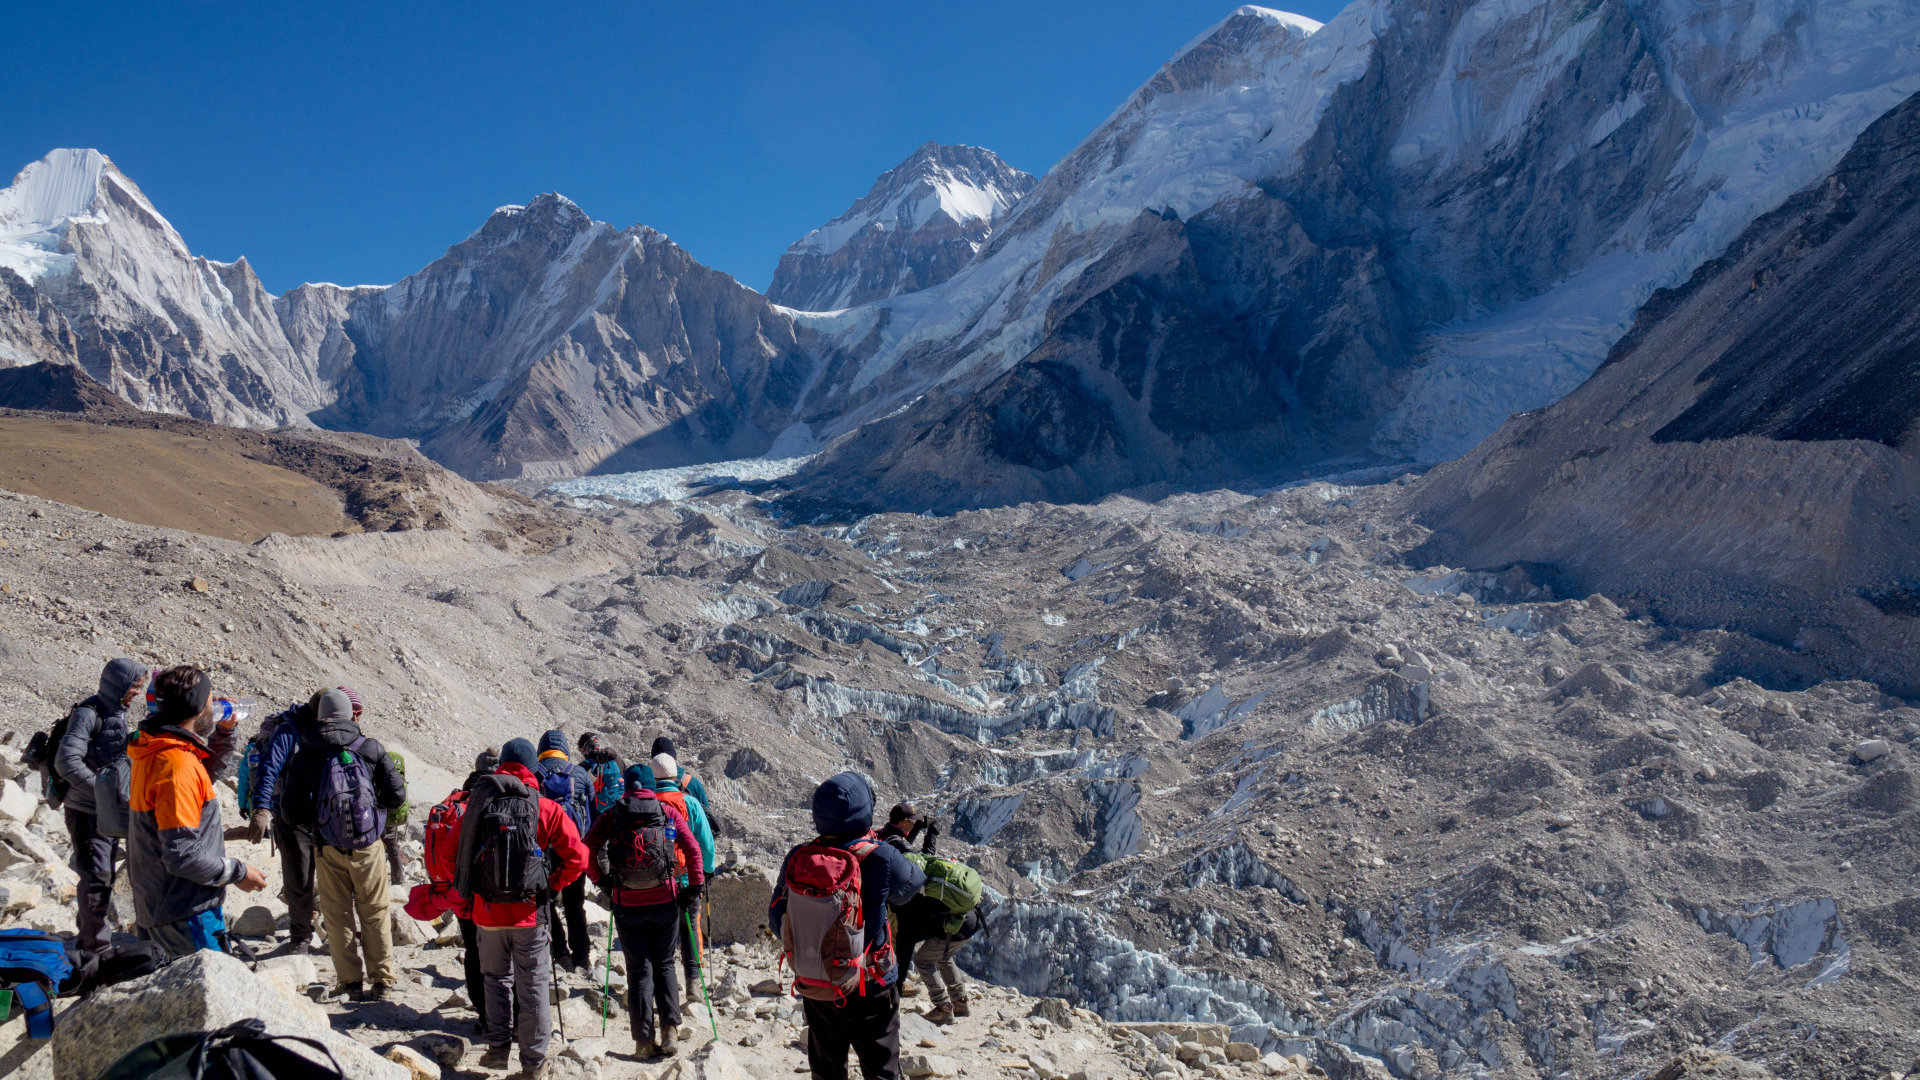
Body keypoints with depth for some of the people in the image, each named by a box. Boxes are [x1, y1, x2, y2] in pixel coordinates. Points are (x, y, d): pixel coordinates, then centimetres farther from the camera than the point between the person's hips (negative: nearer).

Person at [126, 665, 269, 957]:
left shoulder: (155, 754, 9)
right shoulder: (177, 764, -22)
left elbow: (209, 769, 31)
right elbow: (182, 855, -26)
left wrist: (223, 732, 16)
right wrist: (238, 873, -14)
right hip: (186, 915, -10)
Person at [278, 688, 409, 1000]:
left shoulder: (305, 755, -3)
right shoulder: (371, 748, -3)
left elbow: (291, 807, -3)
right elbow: (396, 795, -4)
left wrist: (313, 829, 14)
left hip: (328, 848, 0)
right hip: (368, 846, 0)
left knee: (337, 915, 12)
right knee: (375, 913, 11)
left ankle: (351, 981, 15)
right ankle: (382, 979, 14)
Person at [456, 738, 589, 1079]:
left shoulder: (478, 802, -3)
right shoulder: (546, 809, -7)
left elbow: (460, 852, 7)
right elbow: (577, 858, -8)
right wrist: (550, 886, 4)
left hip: (487, 910, 2)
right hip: (529, 911, -1)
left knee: (496, 978, 21)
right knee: (532, 986, 8)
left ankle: (498, 1048, 19)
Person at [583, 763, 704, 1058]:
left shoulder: (611, 815, 4)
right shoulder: (669, 812, 4)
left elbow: (588, 849, -5)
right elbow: (693, 849, -3)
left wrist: (601, 880, 7)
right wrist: (694, 887, 4)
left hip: (627, 903, 0)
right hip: (665, 901, 1)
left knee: (639, 970, 8)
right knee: (664, 965, 15)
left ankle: (644, 1039, 4)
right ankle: (668, 1031, 5)